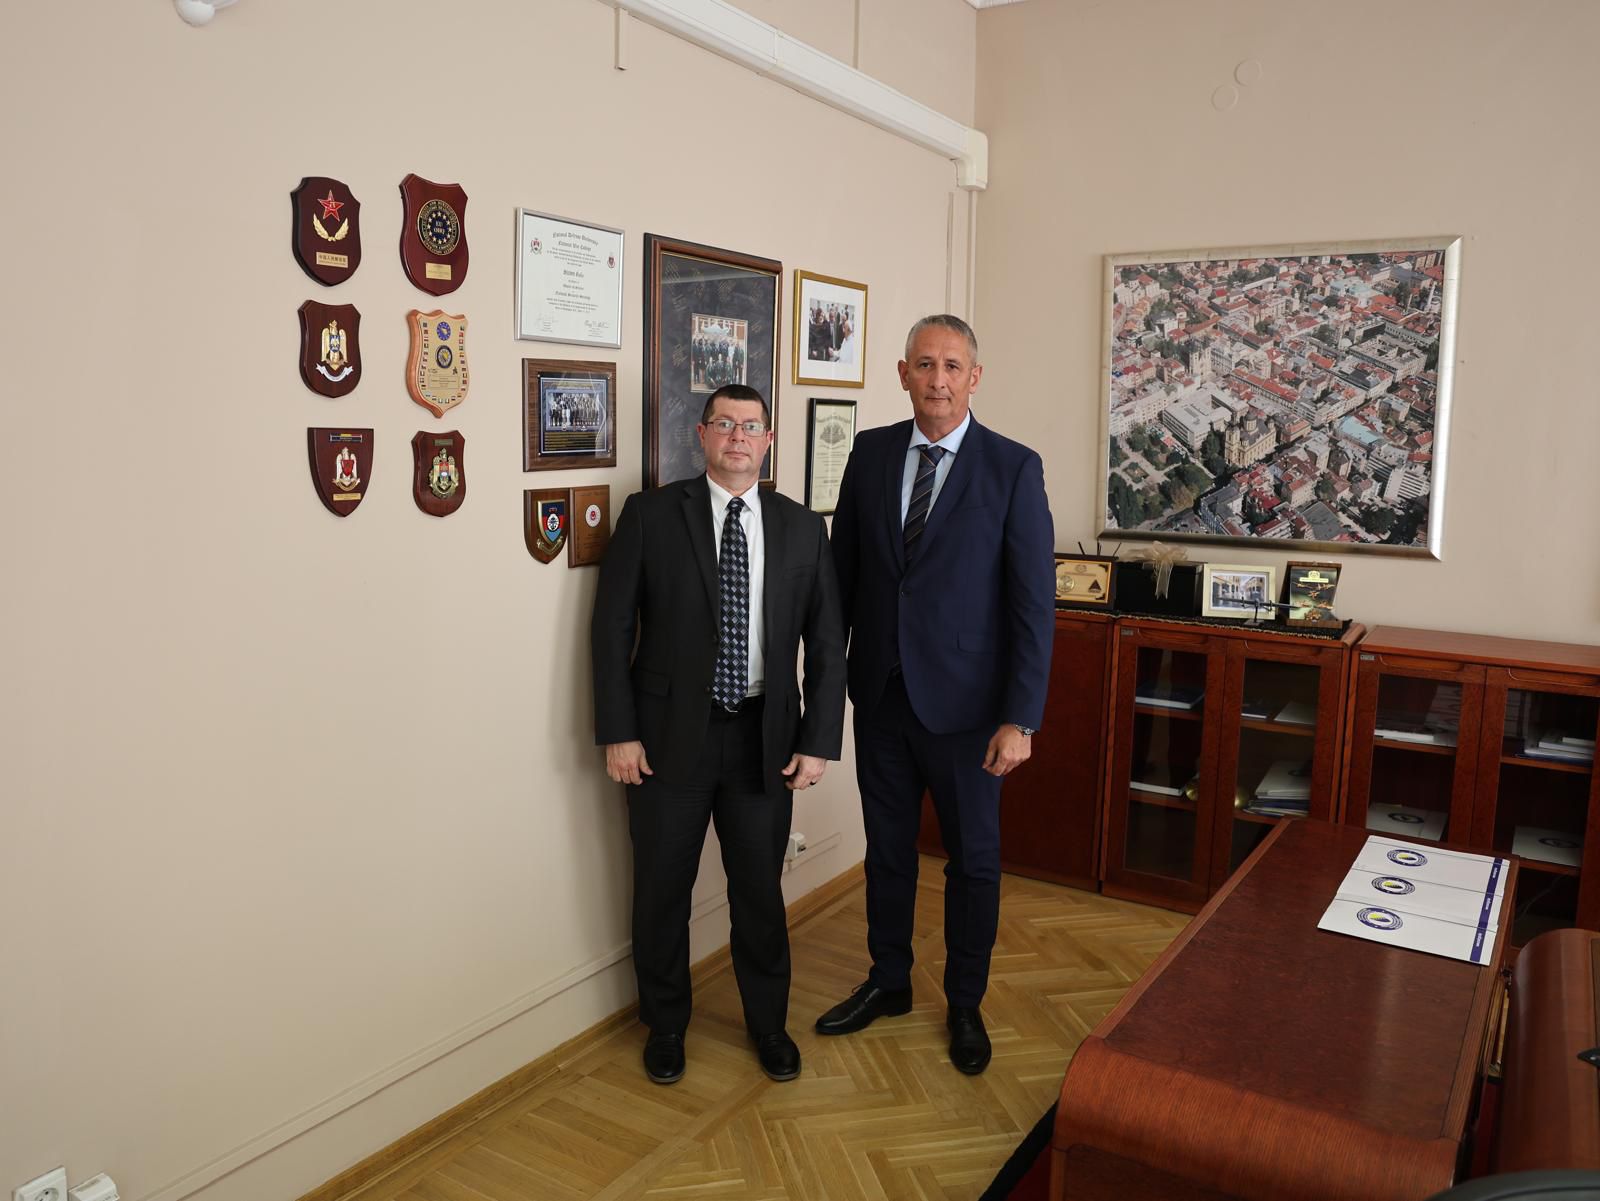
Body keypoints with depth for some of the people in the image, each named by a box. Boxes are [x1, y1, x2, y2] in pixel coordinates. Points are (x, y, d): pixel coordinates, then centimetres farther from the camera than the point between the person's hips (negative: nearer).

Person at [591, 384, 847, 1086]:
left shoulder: (802, 528, 4)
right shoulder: (650, 515, -3)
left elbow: (827, 644, 4)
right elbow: (611, 628, -3)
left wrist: (818, 741, -1)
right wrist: (618, 733, -8)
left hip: (765, 739, 2)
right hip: (669, 737, -1)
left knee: (760, 890, 13)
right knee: (662, 890, 13)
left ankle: (768, 1022, 36)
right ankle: (665, 1025, 35)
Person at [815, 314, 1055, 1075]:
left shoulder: (1013, 468, -9)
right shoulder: (870, 454, 2)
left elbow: (1034, 602, -11)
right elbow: (844, 569, 7)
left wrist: (1020, 719, -15)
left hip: (964, 700, -3)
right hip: (880, 691, 3)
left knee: (973, 857, 12)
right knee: (886, 846, 18)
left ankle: (965, 1004, 33)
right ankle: (888, 982, 38)